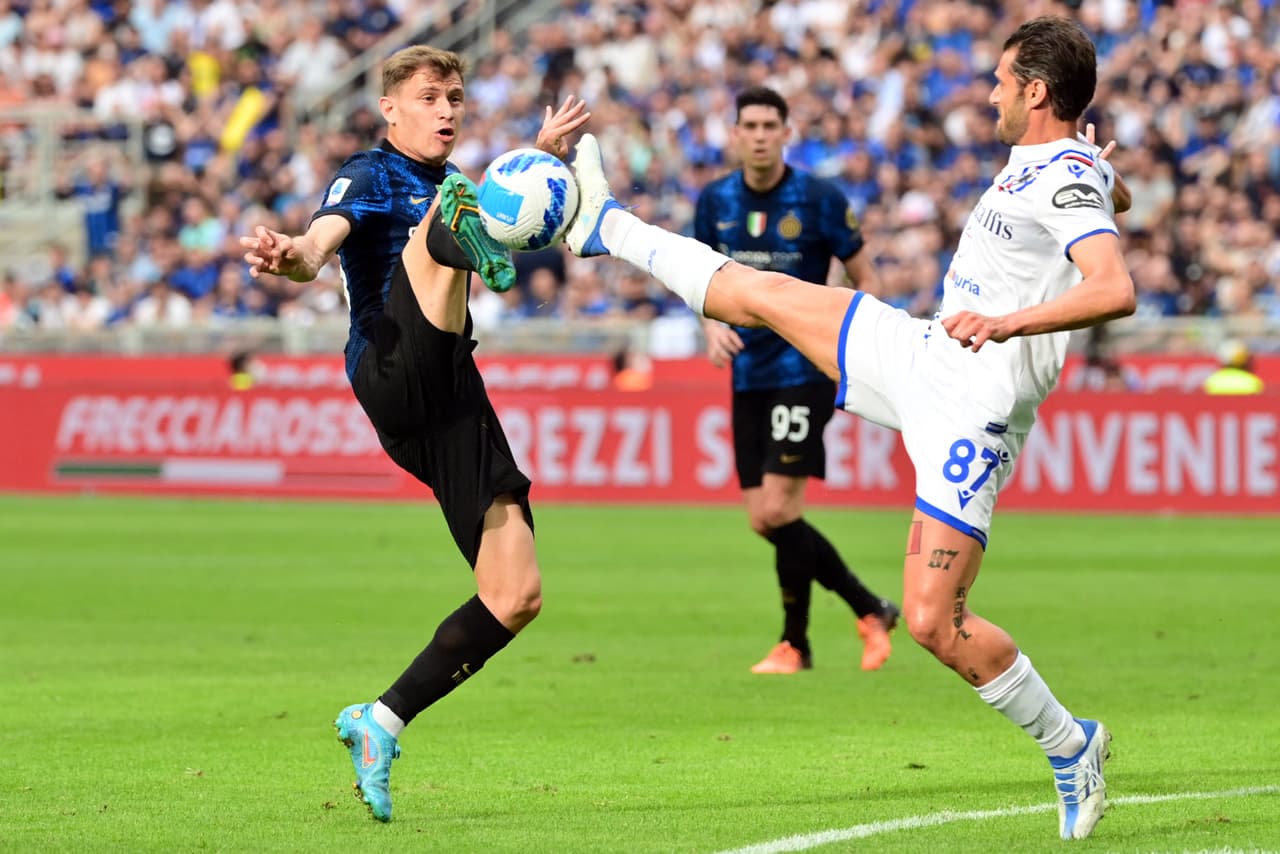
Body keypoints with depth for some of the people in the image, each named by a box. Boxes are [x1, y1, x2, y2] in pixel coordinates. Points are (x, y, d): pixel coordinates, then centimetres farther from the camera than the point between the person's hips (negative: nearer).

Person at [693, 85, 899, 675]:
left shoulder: (820, 200, -8)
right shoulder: (715, 201, 4)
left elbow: (866, 278, -1)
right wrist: (713, 326, -4)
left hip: (805, 368, -6)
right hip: (749, 375, 6)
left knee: (779, 510, -14)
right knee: (762, 520, 2)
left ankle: (795, 644, 3)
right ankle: (870, 610, 18)